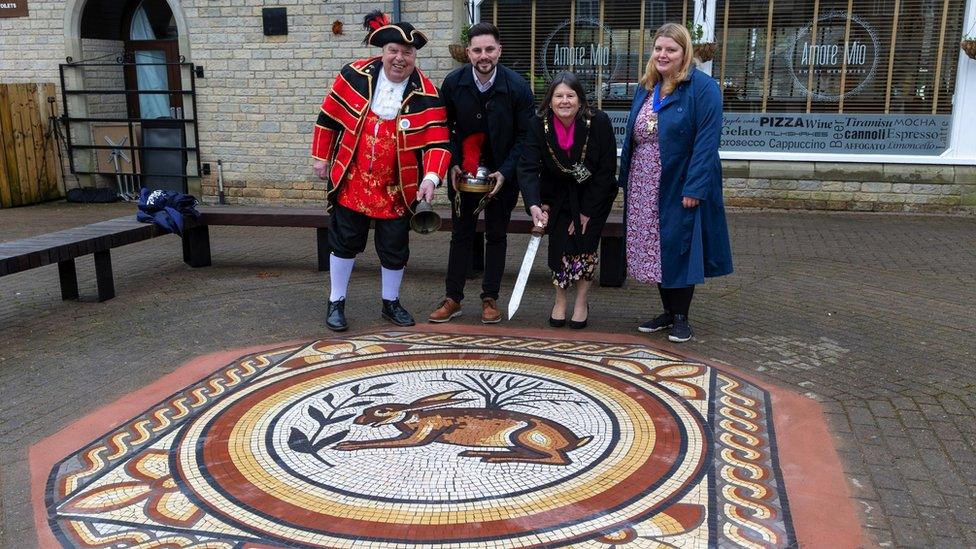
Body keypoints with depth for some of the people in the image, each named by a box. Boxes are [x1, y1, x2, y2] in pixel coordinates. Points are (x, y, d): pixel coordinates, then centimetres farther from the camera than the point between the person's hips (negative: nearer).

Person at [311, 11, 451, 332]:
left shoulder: (426, 95, -11)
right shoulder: (355, 76, -7)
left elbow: (437, 143, -14)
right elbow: (329, 117, 3)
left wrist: (431, 177, -30)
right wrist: (322, 157, 6)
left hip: (397, 188, 0)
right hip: (350, 181, 1)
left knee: (395, 248, 9)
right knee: (344, 242, 11)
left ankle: (391, 303, 31)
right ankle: (336, 302, 27)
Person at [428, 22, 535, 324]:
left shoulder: (517, 86, -14)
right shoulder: (453, 83, -9)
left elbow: (525, 135, -9)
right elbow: (444, 128, 2)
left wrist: (505, 172, -16)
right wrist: (452, 164, -8)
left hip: (501, 173, -1)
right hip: (463, 171, 1)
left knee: (496, 236, 7)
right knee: (461, 234, 7)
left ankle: (490, 299, 18)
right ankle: (453, 298, 15)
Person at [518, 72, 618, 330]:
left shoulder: (598, 121, -22)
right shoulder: (539, 125, -18)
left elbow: (607, 169, -16)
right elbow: (528, 168, -24)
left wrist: (588, 210, -16)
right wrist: (534, 205, -41)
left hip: (594, 194, -1)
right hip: (558, 194, 2)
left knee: (585, 243, -10)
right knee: (559, 244, -7)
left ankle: (581, 301, 9)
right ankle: (560, 300, 14)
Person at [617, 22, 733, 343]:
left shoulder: (703, 88, -10)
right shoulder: (645, 88, 11)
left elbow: (707, 141, -16)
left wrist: (694, 187, -21)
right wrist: (627, 181, 8)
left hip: (680, 187, -6)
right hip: (645, 188, 6)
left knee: (679, 249, 2)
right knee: (654, 250, 11)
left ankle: (681, 317, 16)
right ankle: (668, 311, 25)